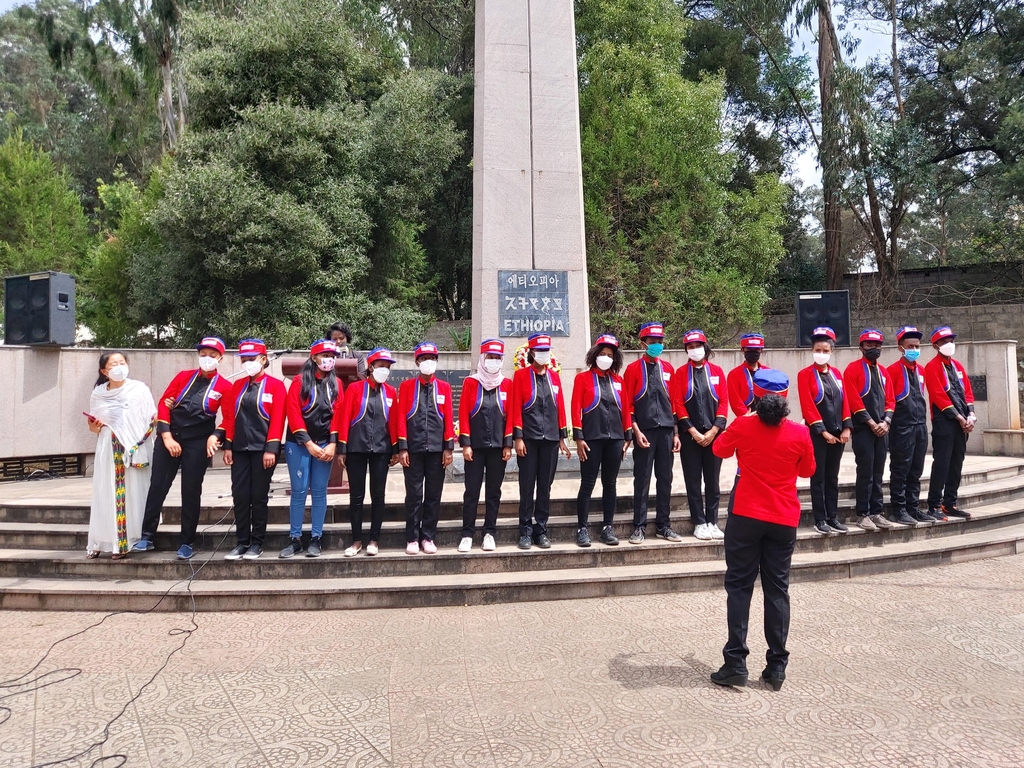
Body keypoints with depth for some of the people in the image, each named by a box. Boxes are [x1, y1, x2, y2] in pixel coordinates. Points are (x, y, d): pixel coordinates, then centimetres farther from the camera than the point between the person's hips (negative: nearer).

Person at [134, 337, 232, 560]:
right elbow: (163, 403, 3)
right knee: (157, 486, 5)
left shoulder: (225, 387, -1)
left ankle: (187, 543, 13)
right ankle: (147, 536, 17)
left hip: (197, 443, -2)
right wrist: (167, 437, -6)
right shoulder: (183, 376, 6)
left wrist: (215, 436, -16)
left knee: (191, 492, 3)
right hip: (169, 437, 3)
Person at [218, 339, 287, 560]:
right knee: (240, 495, 5)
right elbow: (230, 416, 10)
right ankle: (242, 542, 14)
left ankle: (257, 543, 13)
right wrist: (228, 446, 4)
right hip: (240, 449, 4)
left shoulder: (276, 385, -4)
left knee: (259, 496, 3)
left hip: (262, 449, -4)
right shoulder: (237, 385, 11)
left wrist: (271, 448, -15)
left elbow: (278, 419, -9)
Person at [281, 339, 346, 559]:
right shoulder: (300, 381, -2)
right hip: (299, 444, -2)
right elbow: (293, 413, -8)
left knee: (319, 491, 5)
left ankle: (315, 539, 12)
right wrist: (308, 444, -13)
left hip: (325, 444, 2)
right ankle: (295, 539, 9)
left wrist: (333, 444, -7)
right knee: (299, 491, 0)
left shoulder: (336, 384, 8)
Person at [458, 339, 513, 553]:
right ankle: (467, 534, 10)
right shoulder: (470, 382, 1)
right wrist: (465, 443, -8)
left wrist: (508, 444, -3)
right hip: (475, 446, -1)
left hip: (498, 446, 2)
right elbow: (463, 414, -3)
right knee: (472, 492, 2)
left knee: (494, 492, 8)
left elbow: (511, 415, 3)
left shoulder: (507, 384, 5)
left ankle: (489, 533, 16)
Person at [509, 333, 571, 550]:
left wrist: (562, 437, 9)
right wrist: (518, 437, -10)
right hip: (529, 438, -3)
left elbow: (560, 407, 11)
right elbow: (515, 407, -5)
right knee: (527, 486, 1)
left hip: (551, 439, 4)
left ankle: (541, 530, 16)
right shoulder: (521, 375, 0)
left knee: (545, 487, 7)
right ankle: (526, 531, 10)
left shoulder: (554, 376, 11)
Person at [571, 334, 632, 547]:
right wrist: (579, 437, -11)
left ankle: (608, 528, 17)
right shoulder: (582, 378, 0)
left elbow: (625, 409, 12)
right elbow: (576, 408, -5)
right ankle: (582, 529, 7)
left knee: (610, 484, 9)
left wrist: (628, 436, 8)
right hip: (592, 439, -4)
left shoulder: (618, 380, 11)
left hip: (615, 439, 4)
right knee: (588, 484, -1)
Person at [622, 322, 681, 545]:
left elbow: (674, 402, 11)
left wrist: (676, 433, 7)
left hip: (666, 431, 4)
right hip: (644, 432, -4)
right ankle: (639, 527, 9)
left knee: (665, 479, 9)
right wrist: (636, 431, -11)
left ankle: (663, 525, 19)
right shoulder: (633, 369, -1)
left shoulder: (668, 369, 10)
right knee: (642, 480, 1)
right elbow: (627, 404, -4)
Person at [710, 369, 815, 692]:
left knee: (739, 587, 5)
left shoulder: (742, 427, -8)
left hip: (747, 517, -2)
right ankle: (776, 666, 13)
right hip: (784, 520, 2)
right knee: (777, 590, 9)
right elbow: (807, 471, 10)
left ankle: (735, 663, 4)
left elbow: (719, 450, 10)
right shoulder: (800, 433, -5)